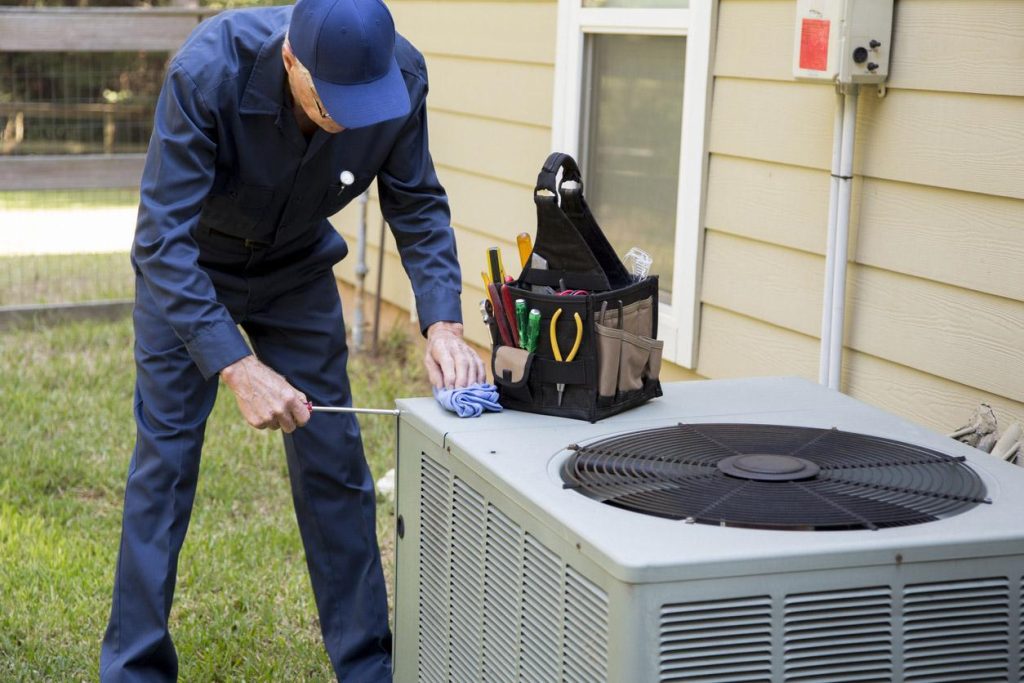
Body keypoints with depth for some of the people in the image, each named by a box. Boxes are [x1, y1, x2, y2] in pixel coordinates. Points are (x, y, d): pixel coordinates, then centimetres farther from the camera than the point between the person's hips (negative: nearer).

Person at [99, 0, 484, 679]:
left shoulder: (400, 75, -26)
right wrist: (237, 366, -43)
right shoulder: (207, 71, -37)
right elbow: (163, 239, -36)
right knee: (165, 461, -3)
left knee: (333, 462, 3)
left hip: (298, 270, 3)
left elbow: (418, 206, -13)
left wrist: (444, 324, -28)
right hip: (187, 270, -3)